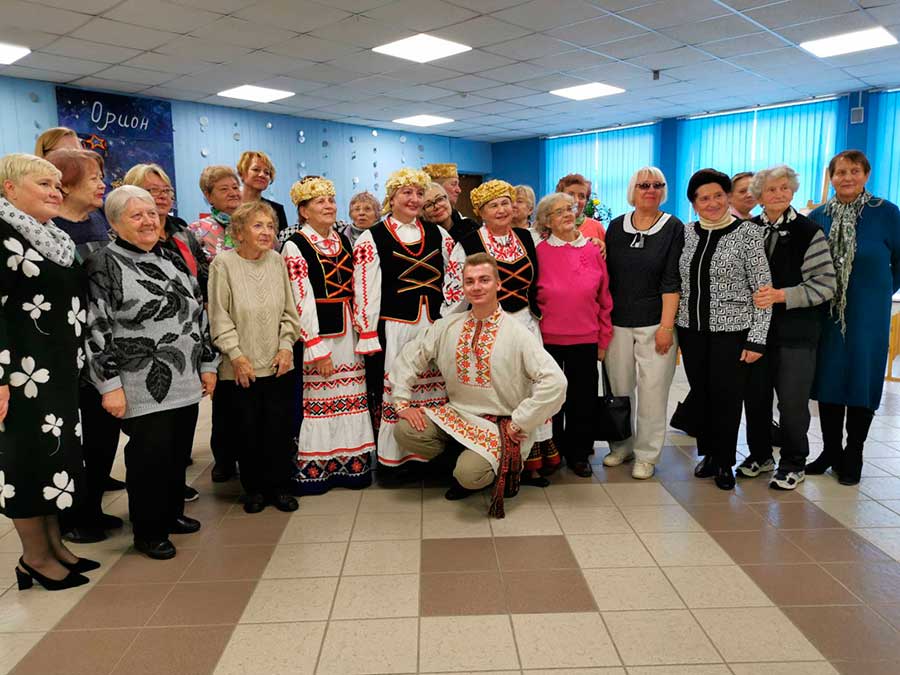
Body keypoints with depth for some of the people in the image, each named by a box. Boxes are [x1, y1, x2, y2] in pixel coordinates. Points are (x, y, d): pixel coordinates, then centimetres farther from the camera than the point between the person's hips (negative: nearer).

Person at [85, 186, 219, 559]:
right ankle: (149, 532, 18)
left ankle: (173, 513, 34)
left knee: (179, 451, 14)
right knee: (149, 456, 1)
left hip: (185, 382, 6)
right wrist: (109, 384, -15)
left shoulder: (172, 259, 13)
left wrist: (207, 364, 12)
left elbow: (199, 313, 15)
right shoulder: (104, 264, -7)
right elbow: (96, 329, -11)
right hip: (143, 388, -6)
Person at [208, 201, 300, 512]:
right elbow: (219, 317, -7)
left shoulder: (277, 261, 3)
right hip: (241, 368, -3)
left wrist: (286, 346, 0)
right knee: (247, 430, 7)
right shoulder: (223, 264, -8)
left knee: (279, 427, 8)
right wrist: (237, 355, -10)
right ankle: (253, 488, 25)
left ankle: (277, 486, 24)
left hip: (278, 365, 3)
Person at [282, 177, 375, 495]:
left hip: (348, 329, 6)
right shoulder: (295, 246, -6)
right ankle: (315, 469, 12)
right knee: (318, 398, 0)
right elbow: (302, 301, -12)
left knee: (350, 398, 9)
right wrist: (317, 348, -16)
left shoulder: (343, 241, 13)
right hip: (316, 331, -6)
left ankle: (352, 463, 19)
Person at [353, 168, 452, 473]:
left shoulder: (438, 235, 12)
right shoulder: (372, 238, -1)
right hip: (393, 330, -4)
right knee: (393, 391, -1)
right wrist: (368, 336, -9)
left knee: (433, 391, 8)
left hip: (435, 327, 4)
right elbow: (364, 292, -5)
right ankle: (391, 458, 13)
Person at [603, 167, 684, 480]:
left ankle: (646, 455, 11)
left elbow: (672, 281, -6)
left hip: (655, 323, -3)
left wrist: (666, 326, -11)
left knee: (652, 390, -1)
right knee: (619, 387, 7)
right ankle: (621, 446, 23)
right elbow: (606, 276, 11)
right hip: (618, 321, 3)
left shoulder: (674, 228, 0)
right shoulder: (616, 227, 9)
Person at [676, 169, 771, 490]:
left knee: (726, 397, 3)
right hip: (691, 329, 4)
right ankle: (708, 453, 29)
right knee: (701, 394, 11)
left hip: (731, 330, -4)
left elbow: (763, 290, -8)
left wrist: (757, 339, -12)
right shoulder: (686, 232, 5)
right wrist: (671, 324, 7)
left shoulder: (747, 232, -7)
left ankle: (724, 462, 21)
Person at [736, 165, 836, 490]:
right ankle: (760, 455, 30)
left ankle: (793, 464, 22)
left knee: (792, 401, 3)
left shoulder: (809, 232, -5)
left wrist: (781, 295, -19)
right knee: (755, 396, 11)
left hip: (795, 331, -3)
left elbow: (825, 285, -9)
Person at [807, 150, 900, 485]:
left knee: (861, 379, 5)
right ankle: (831, 450, 23)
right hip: (826, 313, 3)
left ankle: (853, 456, 19)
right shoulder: (818, 216, 2)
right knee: (827, 378, 9)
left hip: (868, 314, -3)